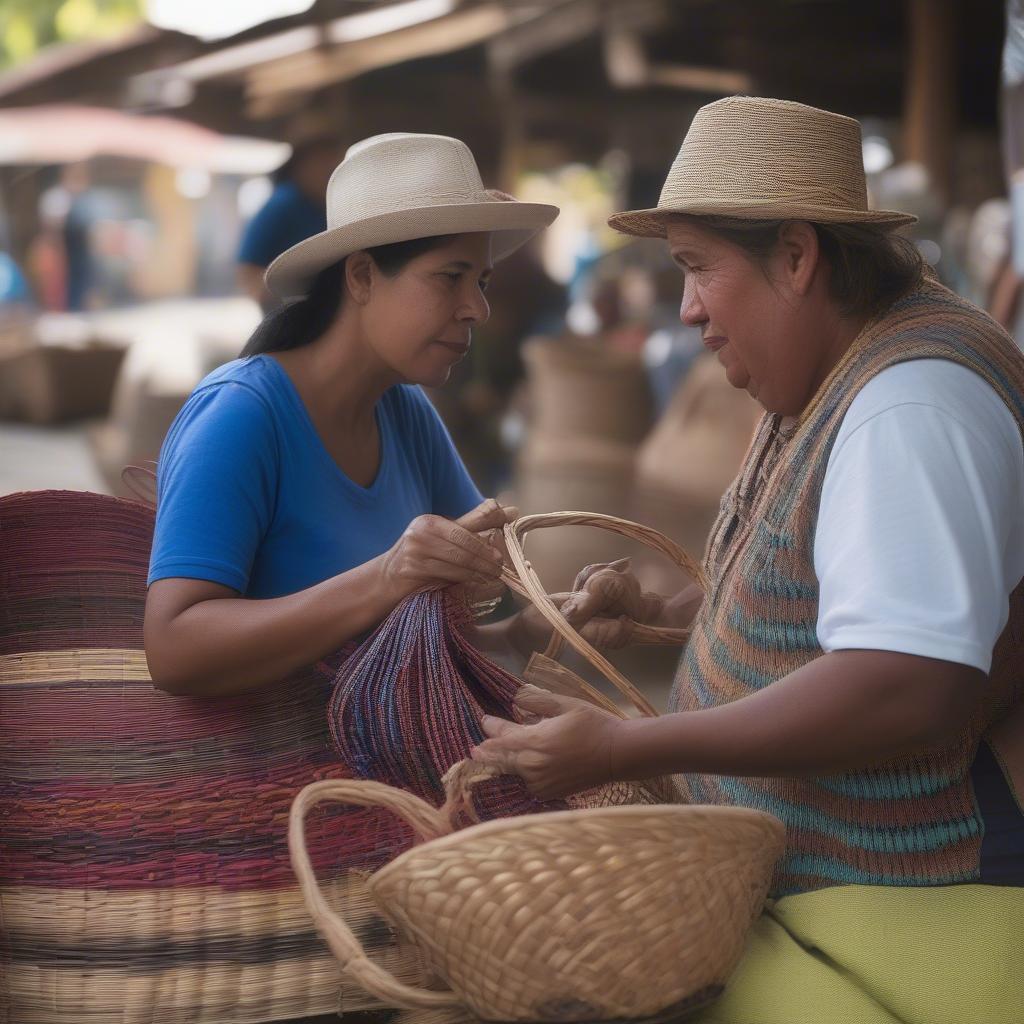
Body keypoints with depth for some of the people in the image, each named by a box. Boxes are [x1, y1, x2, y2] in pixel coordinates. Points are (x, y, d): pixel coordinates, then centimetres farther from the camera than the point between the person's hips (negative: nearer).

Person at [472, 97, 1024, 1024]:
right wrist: (657, 610, 16)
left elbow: (912, 691, -31)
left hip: (918, 906, -9)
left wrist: (624, 749, -29)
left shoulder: (915, 399, -21)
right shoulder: (829, 386, 12)